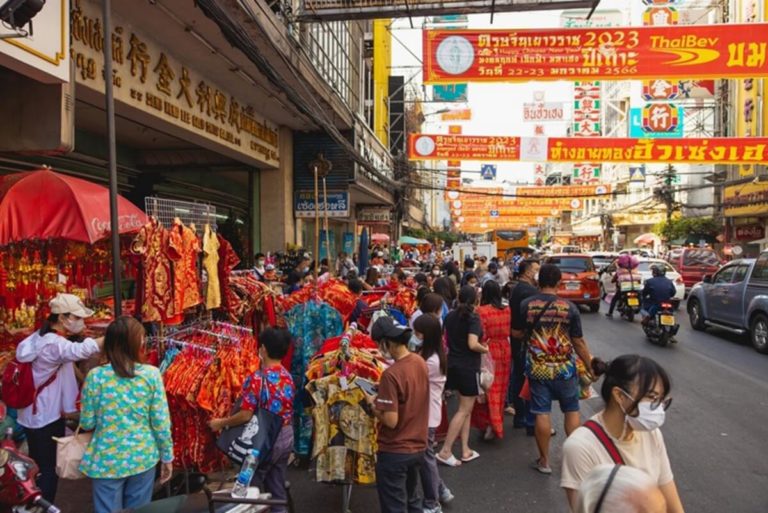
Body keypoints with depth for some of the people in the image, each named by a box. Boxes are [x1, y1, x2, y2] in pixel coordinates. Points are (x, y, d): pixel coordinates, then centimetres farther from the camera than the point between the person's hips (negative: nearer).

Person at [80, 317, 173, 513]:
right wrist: (167, 457, 5)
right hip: (143, 458, 1)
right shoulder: (151, 374, -10)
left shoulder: (96, 376, -10)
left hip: (107, 461, -1)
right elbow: (161, 422, -7)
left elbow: (87, 423, -3)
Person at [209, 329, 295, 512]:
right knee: (277, 488, 17)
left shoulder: (256, 379, -20)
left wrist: (221, 423, -8)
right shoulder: (288, 377, 1)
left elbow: (246, 415, -22)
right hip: (286, 438, 7)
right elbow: (285, 409, 8)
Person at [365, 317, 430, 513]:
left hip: (394, 452, -7)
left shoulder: (391, 374, -25)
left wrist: (373, 403, -9)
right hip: (418, 447, 8)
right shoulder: (420, 362, -2)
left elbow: (391, 421, -25)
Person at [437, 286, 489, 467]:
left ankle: (465, 450, 18)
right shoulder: (473, 318, -15)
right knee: (464, 410, 1)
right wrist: (485, 349, -8)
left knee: (466, 408, 16)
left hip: (453, 364, 7)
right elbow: (473, 344, -25)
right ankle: (445, 451, -1)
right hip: (469, 367, -7)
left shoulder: (450, 316, 5)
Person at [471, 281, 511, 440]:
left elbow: (481, 336, -16)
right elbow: (511, 331, 5)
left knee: (488, 389, 7)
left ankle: (489, 422, -1)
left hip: (489, 352, -4)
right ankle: (496, 424, 24)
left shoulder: (481, 311, -15)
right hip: (505, 351, 5)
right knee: (500, 389, 14)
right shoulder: (507, 310, -1)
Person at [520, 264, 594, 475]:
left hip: (537, 368, 0)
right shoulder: (569, 307, -9)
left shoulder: (526, 305, -7)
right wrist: (590, 365, 8)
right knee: (571, 411, 16)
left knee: (542, 413, 7)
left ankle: (544, 461, 17)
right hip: (565, 369, 0)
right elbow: (578, 342, -5)